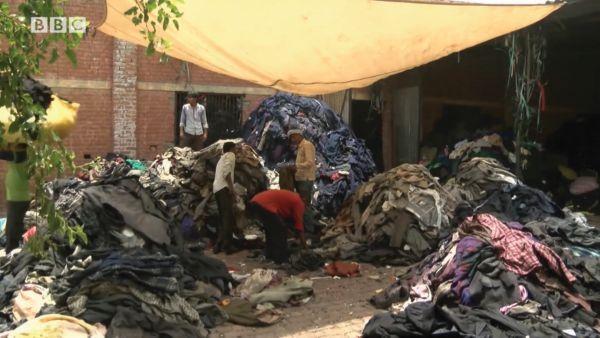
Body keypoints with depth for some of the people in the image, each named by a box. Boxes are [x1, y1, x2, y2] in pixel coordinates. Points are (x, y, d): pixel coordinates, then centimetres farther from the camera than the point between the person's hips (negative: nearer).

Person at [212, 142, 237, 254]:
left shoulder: (221, 158, 30)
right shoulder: (230, 155, 4)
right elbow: (226, 170, -15)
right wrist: (231, 186, -19)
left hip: (216, 188, 9)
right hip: (224, 188, -9)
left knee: (224, 218, 13)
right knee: (228, 217, -11)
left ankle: (219, 245, 10)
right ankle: (226, 245, -15)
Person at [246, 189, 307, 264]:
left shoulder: (289, 197, 32)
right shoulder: (298, 201, 8)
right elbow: (299, 222, 8)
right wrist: (303, 241, 16)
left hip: (254, 203, 10)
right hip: (264, 206, -10)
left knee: (270, 229, 26)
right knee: (280, 231, 2)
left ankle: (269, 255, 31)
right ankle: (281, 259, 5)